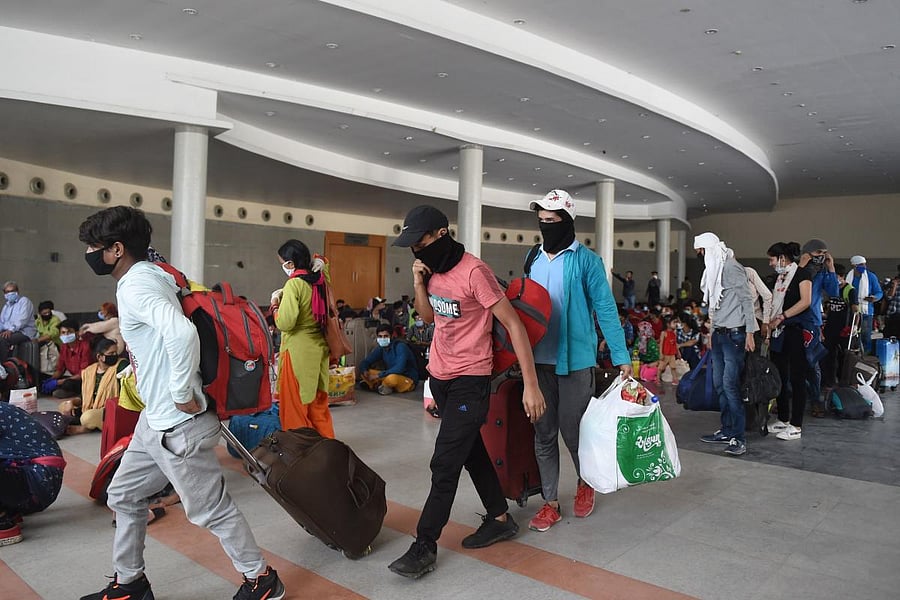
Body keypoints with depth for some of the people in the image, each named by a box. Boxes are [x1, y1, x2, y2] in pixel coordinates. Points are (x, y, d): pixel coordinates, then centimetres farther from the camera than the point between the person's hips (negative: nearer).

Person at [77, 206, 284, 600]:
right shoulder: (147, 277, 10)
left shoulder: (135, 286, -20)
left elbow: (182, 332, -38)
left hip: (178, 426, -10)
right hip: (154, 420, 10)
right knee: (123, 496, 21)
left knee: (210, 509, 4)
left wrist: (183, 395, -28)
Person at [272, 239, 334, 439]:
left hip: (298, 351, -7)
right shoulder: (320, 280, 3)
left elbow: (285, 323, -22)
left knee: (295, 403, 5)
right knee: (318, 402, 17)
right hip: (319, 348, 7)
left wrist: (276, 305, -3)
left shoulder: (294, 284, -16)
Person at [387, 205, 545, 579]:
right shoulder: (431, 269, 3)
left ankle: (425, 545, 9)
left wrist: (531, 384, -23)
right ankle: (500, 519, 34)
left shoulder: (473, 272, -22)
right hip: (440, 376, 8)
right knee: (471, 451, 18)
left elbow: (514, 325, -20)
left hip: (469, 380, -8)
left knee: (444, 464, -4)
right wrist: (419, 284, -4)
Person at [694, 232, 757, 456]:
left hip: (733, 334, -9)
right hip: (718, 334, 9)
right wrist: (713, 329, 16)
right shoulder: (714, 270, 14)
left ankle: (739, 438, -6)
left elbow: (747, 300, -12)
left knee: (730, 384, -11)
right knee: (719, 384, 10)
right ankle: (727, 431, 19)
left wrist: (749, 333, -15)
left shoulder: (732, 267, -11)